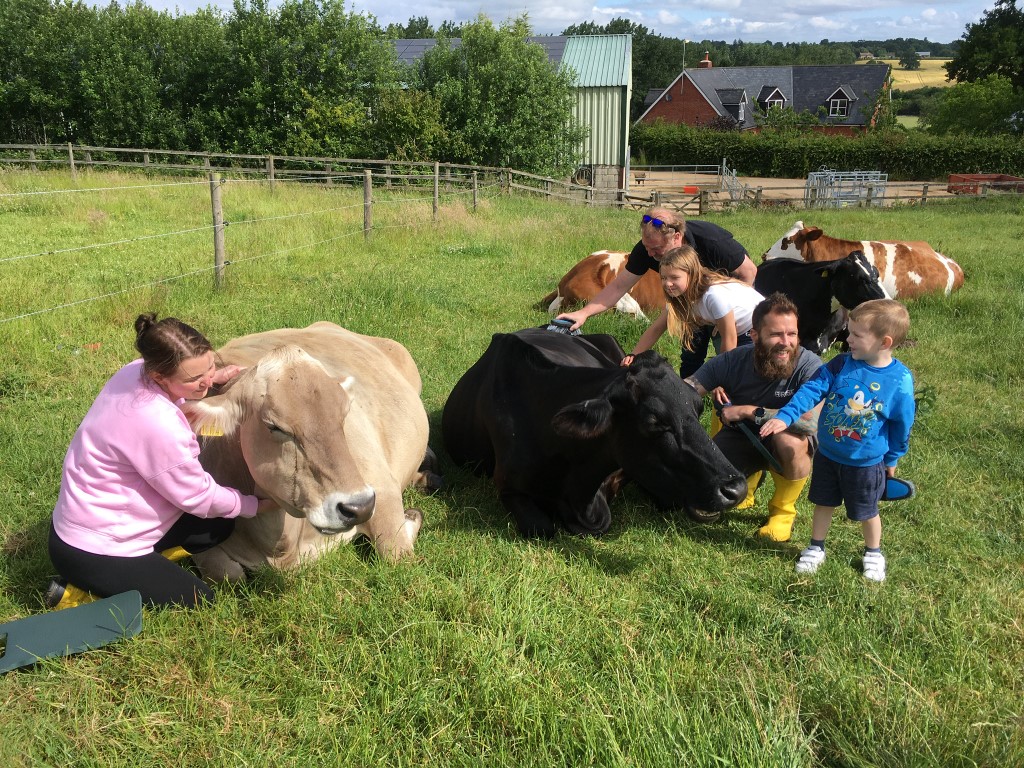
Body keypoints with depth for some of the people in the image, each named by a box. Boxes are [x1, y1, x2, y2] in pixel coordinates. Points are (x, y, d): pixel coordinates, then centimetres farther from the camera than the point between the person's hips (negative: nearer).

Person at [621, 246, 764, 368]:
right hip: (741, 332, 8)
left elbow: (729, 340, -24)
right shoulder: (680, 296, -11)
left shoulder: (715, 295, -34)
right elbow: (656, 329, -3)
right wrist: (633, 355, -14)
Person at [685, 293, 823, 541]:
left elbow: (809, 421, -40)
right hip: (740, 436, 3)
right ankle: (750, 476, 18)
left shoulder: (810, 367, -27)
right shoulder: (734, 361, -17)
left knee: (789, 440, -38)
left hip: (782, 440, -2)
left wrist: (748, 411, -33)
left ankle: (783, 510, -9)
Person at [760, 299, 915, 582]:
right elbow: (811, 390, -17)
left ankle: (873, 553, 42)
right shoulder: (840, 365, -12)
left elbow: (902, 423, -5)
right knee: (823, 503, 18)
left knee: (867, 512, 17)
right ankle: (816, 548, 39)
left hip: (866, 463, -2)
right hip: (827, 454, 2)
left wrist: (892, 459, 5)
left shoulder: (899, 380, -17)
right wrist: (784, 417, -30)